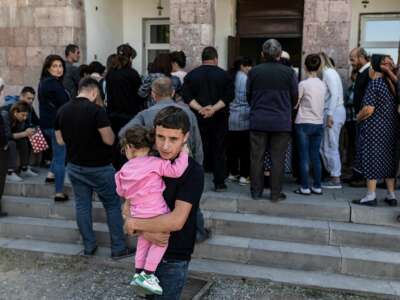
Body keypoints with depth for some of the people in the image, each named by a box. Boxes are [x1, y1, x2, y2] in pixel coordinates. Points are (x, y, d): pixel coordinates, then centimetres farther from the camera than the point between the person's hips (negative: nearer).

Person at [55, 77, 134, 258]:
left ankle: (89, 246, 22)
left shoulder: (62, 111, 0)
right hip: (99, 168, -5)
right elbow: (109, 140, -19)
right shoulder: (96, 110, -20)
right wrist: (107, 129, 1)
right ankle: (118, 248, 11)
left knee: (82, 206, 14)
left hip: (75, 167, 6)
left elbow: (60, 141, 8)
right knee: (113, 206, 6)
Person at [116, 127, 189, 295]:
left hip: (138, 213, 6)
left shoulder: (125, 169, 4)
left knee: (143, 241, 25)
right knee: (161, 241, 13)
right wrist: (184, 154, -8)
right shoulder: (155, 163, -13)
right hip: (156, 212, -5)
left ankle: (138, 273, 32)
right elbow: (176, 171, -22)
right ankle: (147, 274, 10)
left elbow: (121, 191, 16)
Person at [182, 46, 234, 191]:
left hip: (198, 118, 1)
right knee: (219, 151, 6)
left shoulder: (191, 75, 4)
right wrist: (214, 108, -15)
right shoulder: (224, 75, 0)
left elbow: (186, 96, -6)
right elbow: (229, 96, -11)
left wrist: (200, 109, -14)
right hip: (219, 118, -1)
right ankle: (219, 183, 9)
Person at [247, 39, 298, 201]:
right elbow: (294, 97, 3)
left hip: (258, 121, 1)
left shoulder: (254, 71, -3)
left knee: (257, 157, 9)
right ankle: (276, 193, 11)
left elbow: (248, 95, 6)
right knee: (277, 159, 6)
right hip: (281, 122, -1)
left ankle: (256, 191, 16)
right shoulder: (289, 72, -5)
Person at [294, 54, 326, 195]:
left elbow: (294, 104, -7)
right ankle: (317, 187, 14)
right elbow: (321, 103, 7)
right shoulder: (322, 85, 5)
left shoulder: (303, 84, -10)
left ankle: (305, 187, 4)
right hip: (318, 123, 5)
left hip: (304, 123, -5)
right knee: (315, 156, 11)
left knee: (304, 157, 1)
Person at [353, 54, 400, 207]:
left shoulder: (374, 84, -12)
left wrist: (358, 117, -3)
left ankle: (371, 196, 1)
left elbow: (369, 109, -20)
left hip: (374, 128, -7)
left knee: (372, 159, -1)